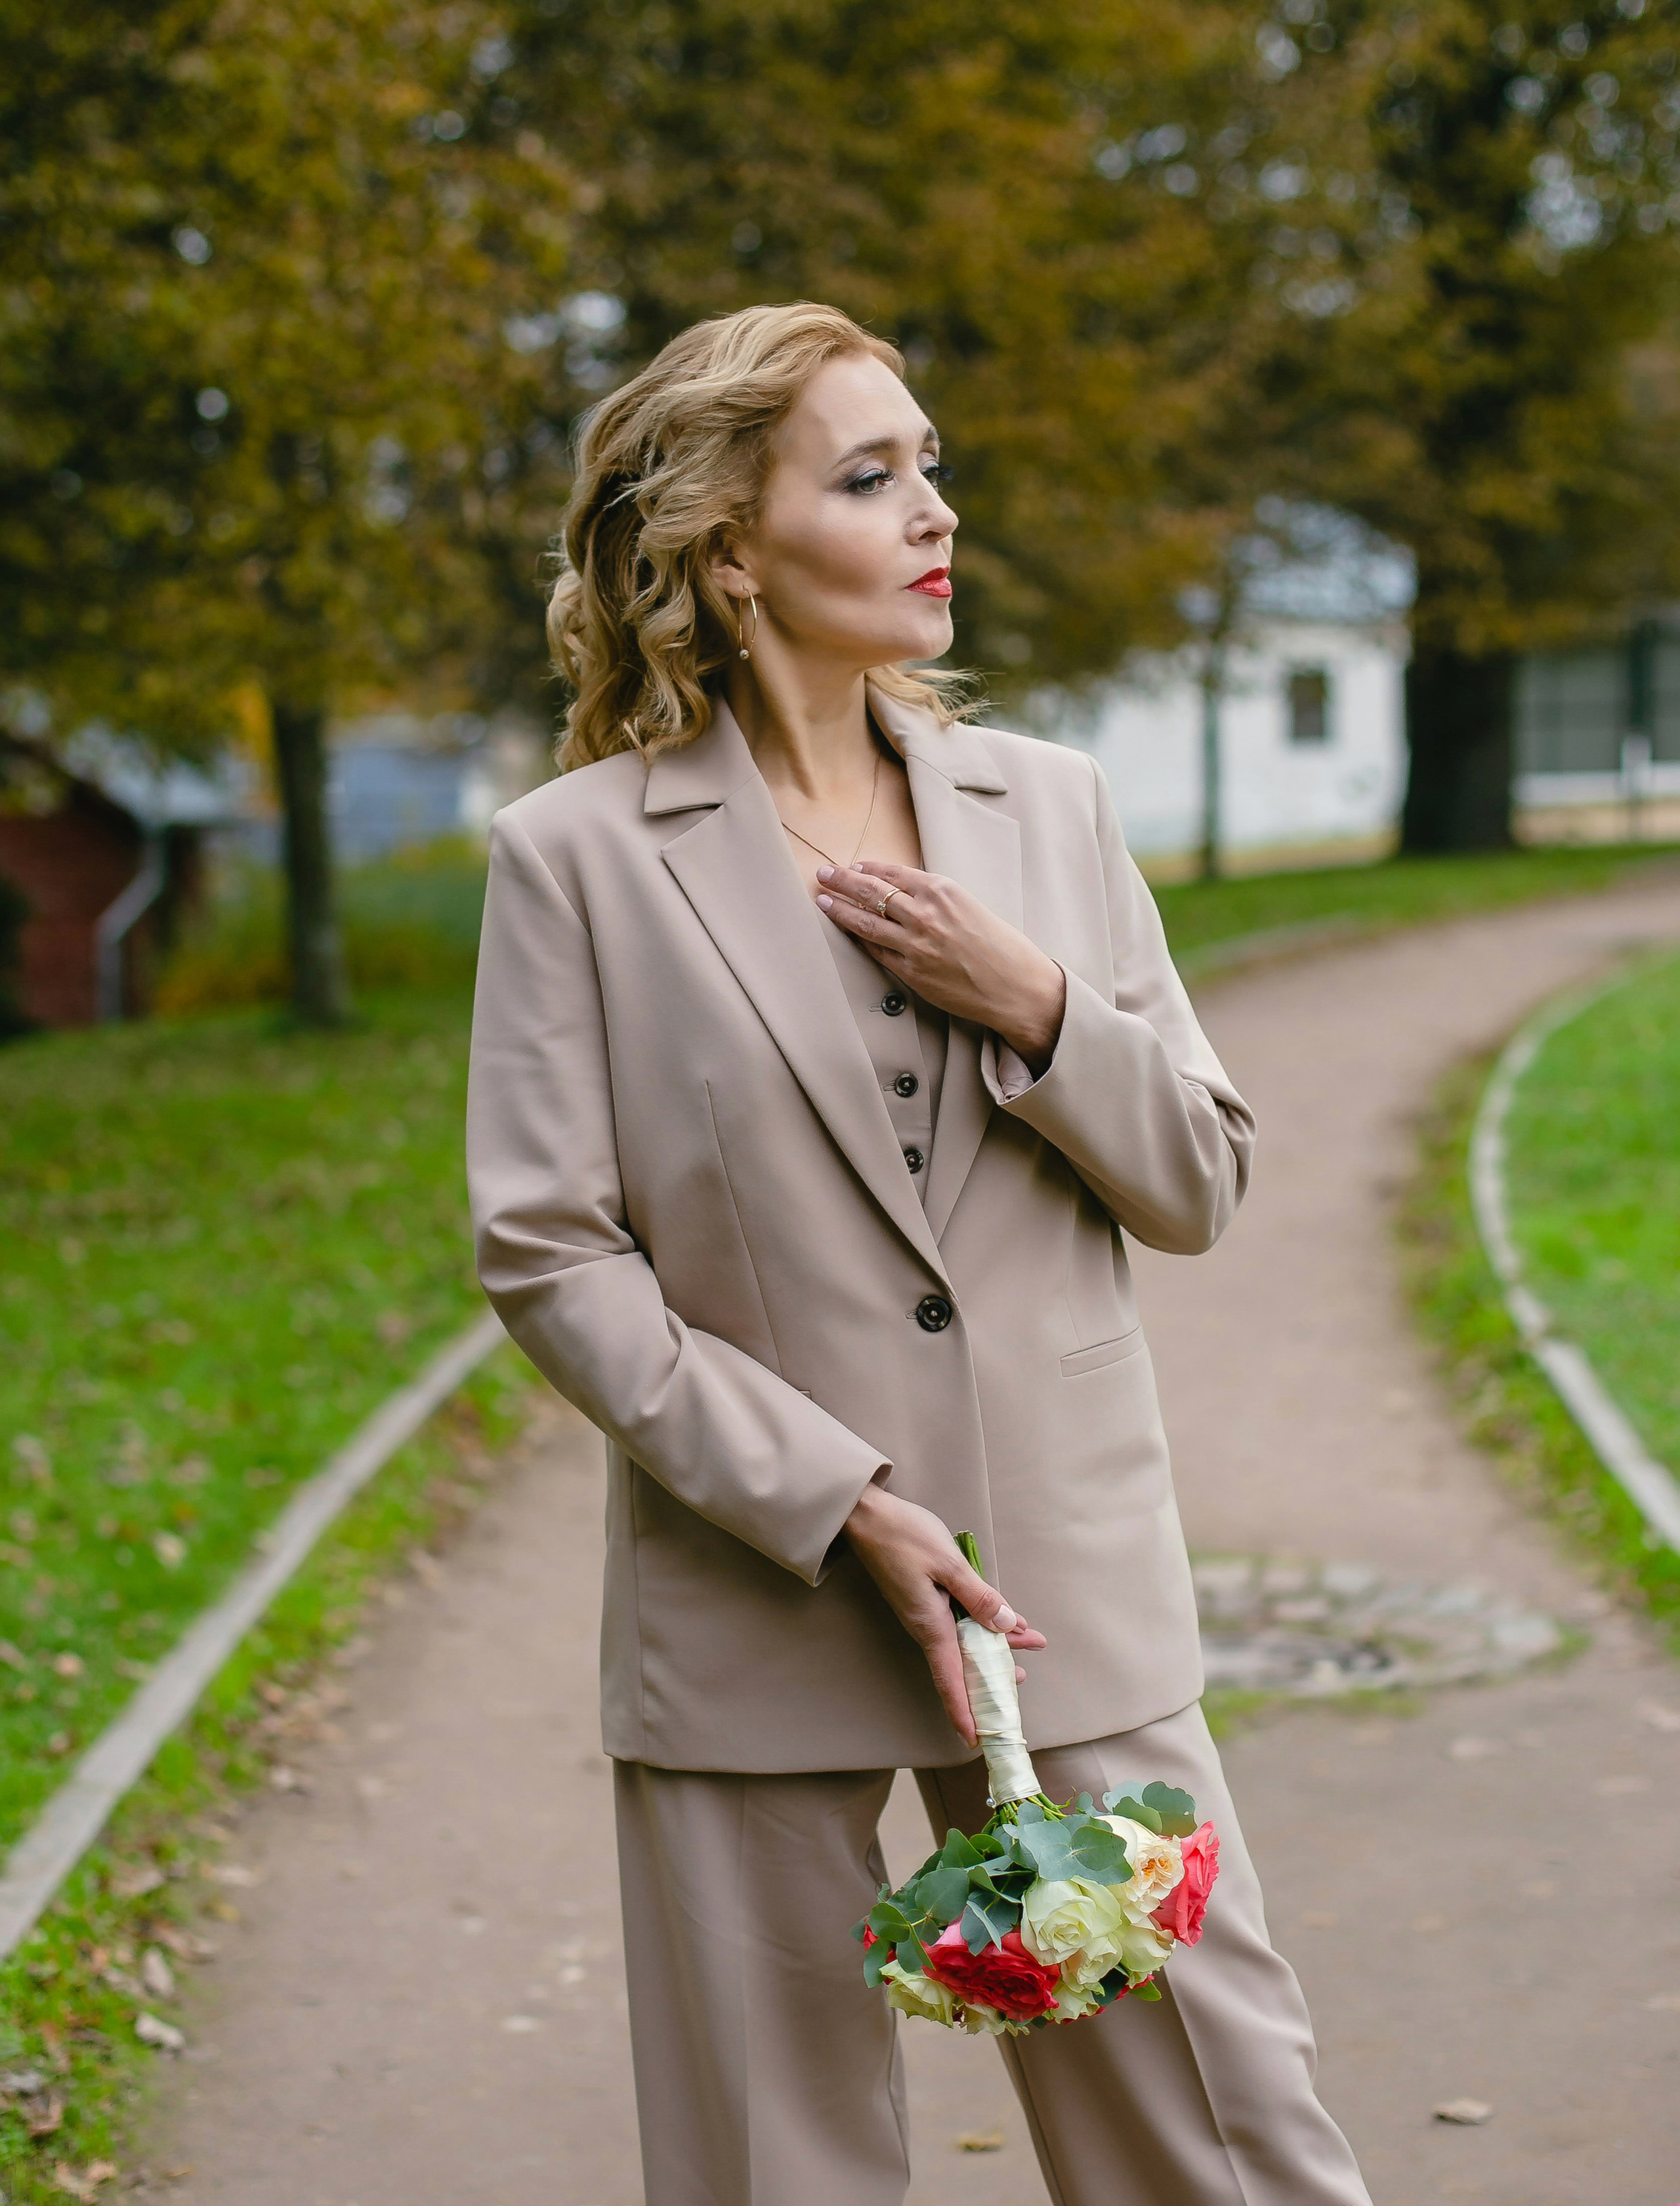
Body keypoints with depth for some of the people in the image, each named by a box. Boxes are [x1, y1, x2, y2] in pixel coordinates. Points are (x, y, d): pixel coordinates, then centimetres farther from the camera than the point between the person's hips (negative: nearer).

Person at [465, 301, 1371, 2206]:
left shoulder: (1045, 804, 8)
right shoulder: (577, 854, -3)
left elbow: (1198, 1185, 10)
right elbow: (547, 1258, -7)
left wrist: (1037, 1008, -9)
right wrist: (840, 1507, -14)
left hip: (1071, 1598, 3)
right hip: (756, 1613, -2)